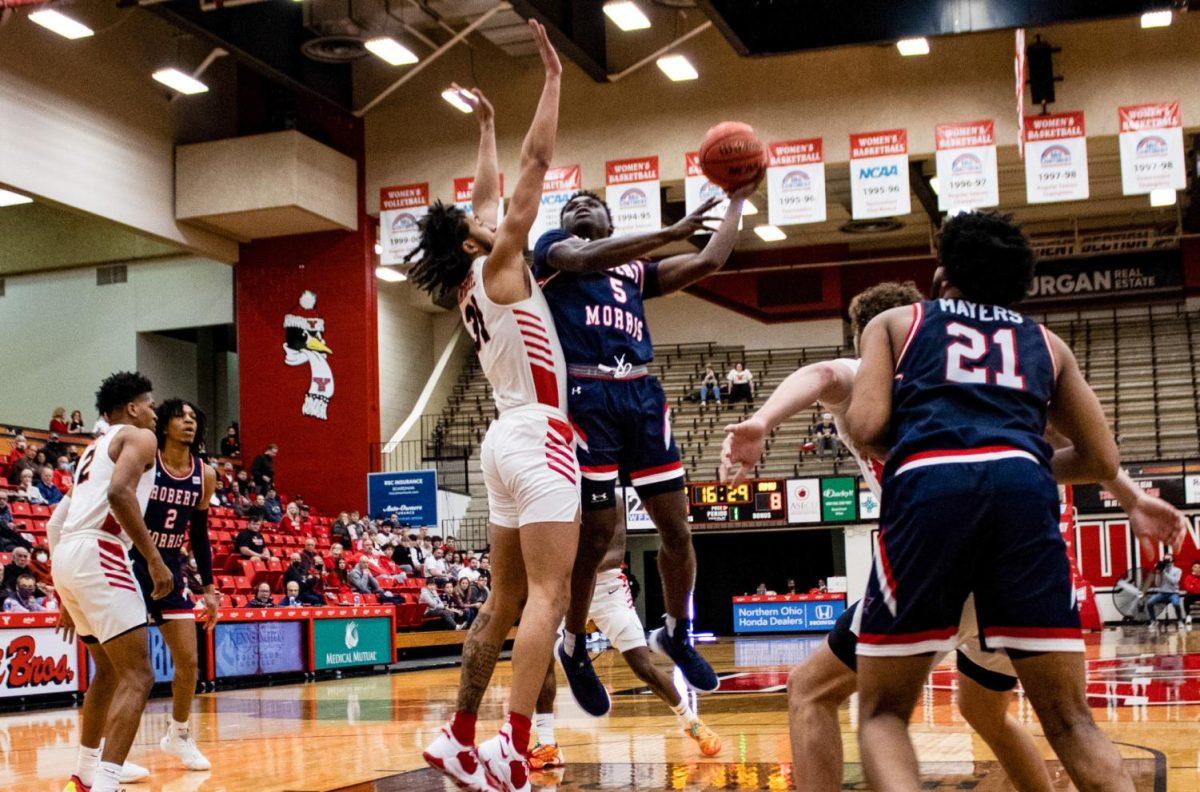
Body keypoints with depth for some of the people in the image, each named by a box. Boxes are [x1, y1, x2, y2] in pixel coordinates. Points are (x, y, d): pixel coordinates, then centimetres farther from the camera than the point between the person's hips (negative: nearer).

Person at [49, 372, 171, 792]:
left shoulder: (96, 448, 30)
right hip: (97, 553, -9)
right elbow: (119, 493, -18)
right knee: (137, 676, -12)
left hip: (67, 556, 9)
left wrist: (66, 597, 32)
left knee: (109, 669, 26)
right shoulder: (139, 436, 3)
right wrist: (155, 560, -16)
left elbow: (57, 522, 28)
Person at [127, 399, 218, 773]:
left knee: (189, 661, 7)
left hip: (171, 570, 6)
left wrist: (208, 588, 10)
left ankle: (179, 735, 28)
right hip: (131, 566, -5)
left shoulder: (205, 476, 2)